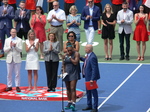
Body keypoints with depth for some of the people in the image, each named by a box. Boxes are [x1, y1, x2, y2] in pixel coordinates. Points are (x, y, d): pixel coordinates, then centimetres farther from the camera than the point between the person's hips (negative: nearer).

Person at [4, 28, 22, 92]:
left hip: (17, 59, -2)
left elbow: (20, 50, -6)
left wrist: (15, 46, -21)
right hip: (9, 59, 2)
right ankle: (9, 86, 11)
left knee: (17, 74, 0)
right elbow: (5, 50, 2)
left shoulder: (19, 40, 3)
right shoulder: (7, 40, 9)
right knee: (9, 74, 5)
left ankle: (17, 86, 6)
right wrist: (10, 46, -14)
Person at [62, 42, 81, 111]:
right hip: (67, 73, 5)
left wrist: (70, 57, -12)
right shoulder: (65, 55, 8)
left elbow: (75, 62, -15)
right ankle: (69, 102, 20)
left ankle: (73, 104, -17)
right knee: (68, 89, 10)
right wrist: (63, 71, 3)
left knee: (72, 88, -13)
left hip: (74, 73, -5)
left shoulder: (76, 54, -5)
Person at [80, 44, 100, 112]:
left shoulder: (92, 57, -25)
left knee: (93, 92, 0)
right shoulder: (88, 55, 5)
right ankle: (89, 106, 33)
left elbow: (94, 69, -26)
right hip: (87, 77, 10)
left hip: (91, 78, -10)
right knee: (88, 92, 19)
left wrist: (92, 79, -26)